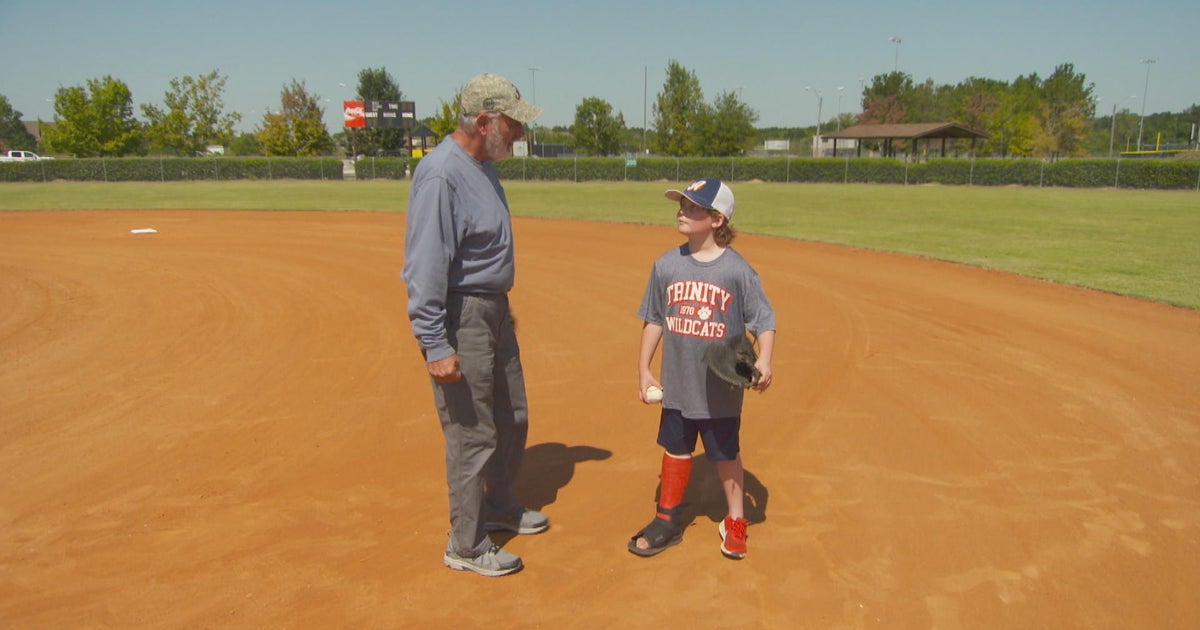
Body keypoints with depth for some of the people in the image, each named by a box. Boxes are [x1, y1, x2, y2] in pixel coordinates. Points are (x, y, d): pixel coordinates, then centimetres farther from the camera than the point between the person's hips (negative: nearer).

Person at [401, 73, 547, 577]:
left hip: (495, 311, 10)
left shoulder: (483, 165, 9)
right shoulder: (440, 174, -21)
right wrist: (435, 345, -27)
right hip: (461, 316, -10)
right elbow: (425, 266, -26)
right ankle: (465, 545, 17)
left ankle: (498, 506, 42)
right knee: (473, 434, 0)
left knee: (512, 419, 21)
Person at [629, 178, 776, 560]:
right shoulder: (666, 265, -2)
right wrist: (644, 369, 4)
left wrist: (763, 363, -23)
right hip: (677, 385, 3)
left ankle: (735, 522, 34)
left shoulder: (738, 270, -11)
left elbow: (764, 321, -8)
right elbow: (653, 320, 5)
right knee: (676, 451, 16)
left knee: (726, 455, 13)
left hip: (721, 389, -3)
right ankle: (668, 521, 33)